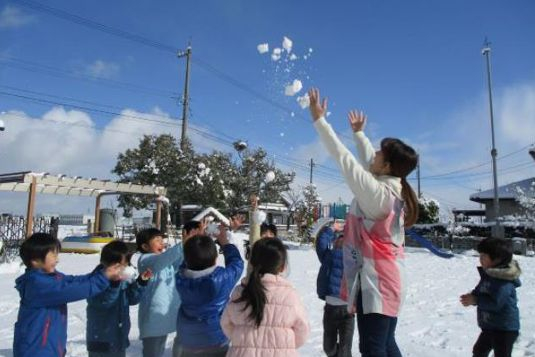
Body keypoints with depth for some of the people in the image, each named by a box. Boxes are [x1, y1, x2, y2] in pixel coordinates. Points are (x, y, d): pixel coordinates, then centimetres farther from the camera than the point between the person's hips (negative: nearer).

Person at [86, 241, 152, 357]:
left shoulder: (123, 279, 0)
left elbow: (132, 299, 5)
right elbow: (102, 302, -32)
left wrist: (141, 282, -9)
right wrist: (114, 283, -46)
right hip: (101, 340, -7)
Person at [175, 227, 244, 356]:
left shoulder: (181, 278, -16)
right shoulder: (222, 278, -25)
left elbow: (187, 264, 7)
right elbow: (237, 263, -5)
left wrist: (195, 240, 14)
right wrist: (224, 241, 8)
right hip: (216, 343, -3)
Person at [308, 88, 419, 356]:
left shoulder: (376, 192, -20)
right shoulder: (393, 189, 5)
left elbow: (343, 158, -18)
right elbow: (368, 161, 20)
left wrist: (319, 119, -11)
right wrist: (359, 133, 33)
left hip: (374, 280, -10)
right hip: (386, 279, 10)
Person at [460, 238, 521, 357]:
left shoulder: (504, 281, -27)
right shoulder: (488, 274, 4)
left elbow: (495, 303, -33)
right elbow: (480, 292, 11)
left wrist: (475, 300, -25)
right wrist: (472, 296, -10)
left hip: (505, 329, -10)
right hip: (490, 326, 10)